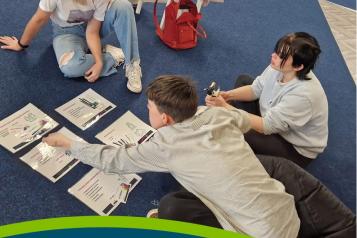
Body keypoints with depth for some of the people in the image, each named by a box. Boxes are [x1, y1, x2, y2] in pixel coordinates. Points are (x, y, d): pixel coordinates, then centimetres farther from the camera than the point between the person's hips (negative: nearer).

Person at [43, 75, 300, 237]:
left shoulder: (166, 145, -15)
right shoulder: (218, 114, -1)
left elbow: (112, 159, -1)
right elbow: (246, 120, 23)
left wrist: (67, 143, 14)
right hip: (289, 213, 7)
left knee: (170, 207, -7)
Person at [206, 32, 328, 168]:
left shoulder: (302, 94, -38)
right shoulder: (280, 67, -18)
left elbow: (266, 126, -35)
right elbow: (256, 89, -4)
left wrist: (225, 107, -37)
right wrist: (228, 95, -22)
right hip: (274, 118, 7)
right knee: (243, 80, 5)